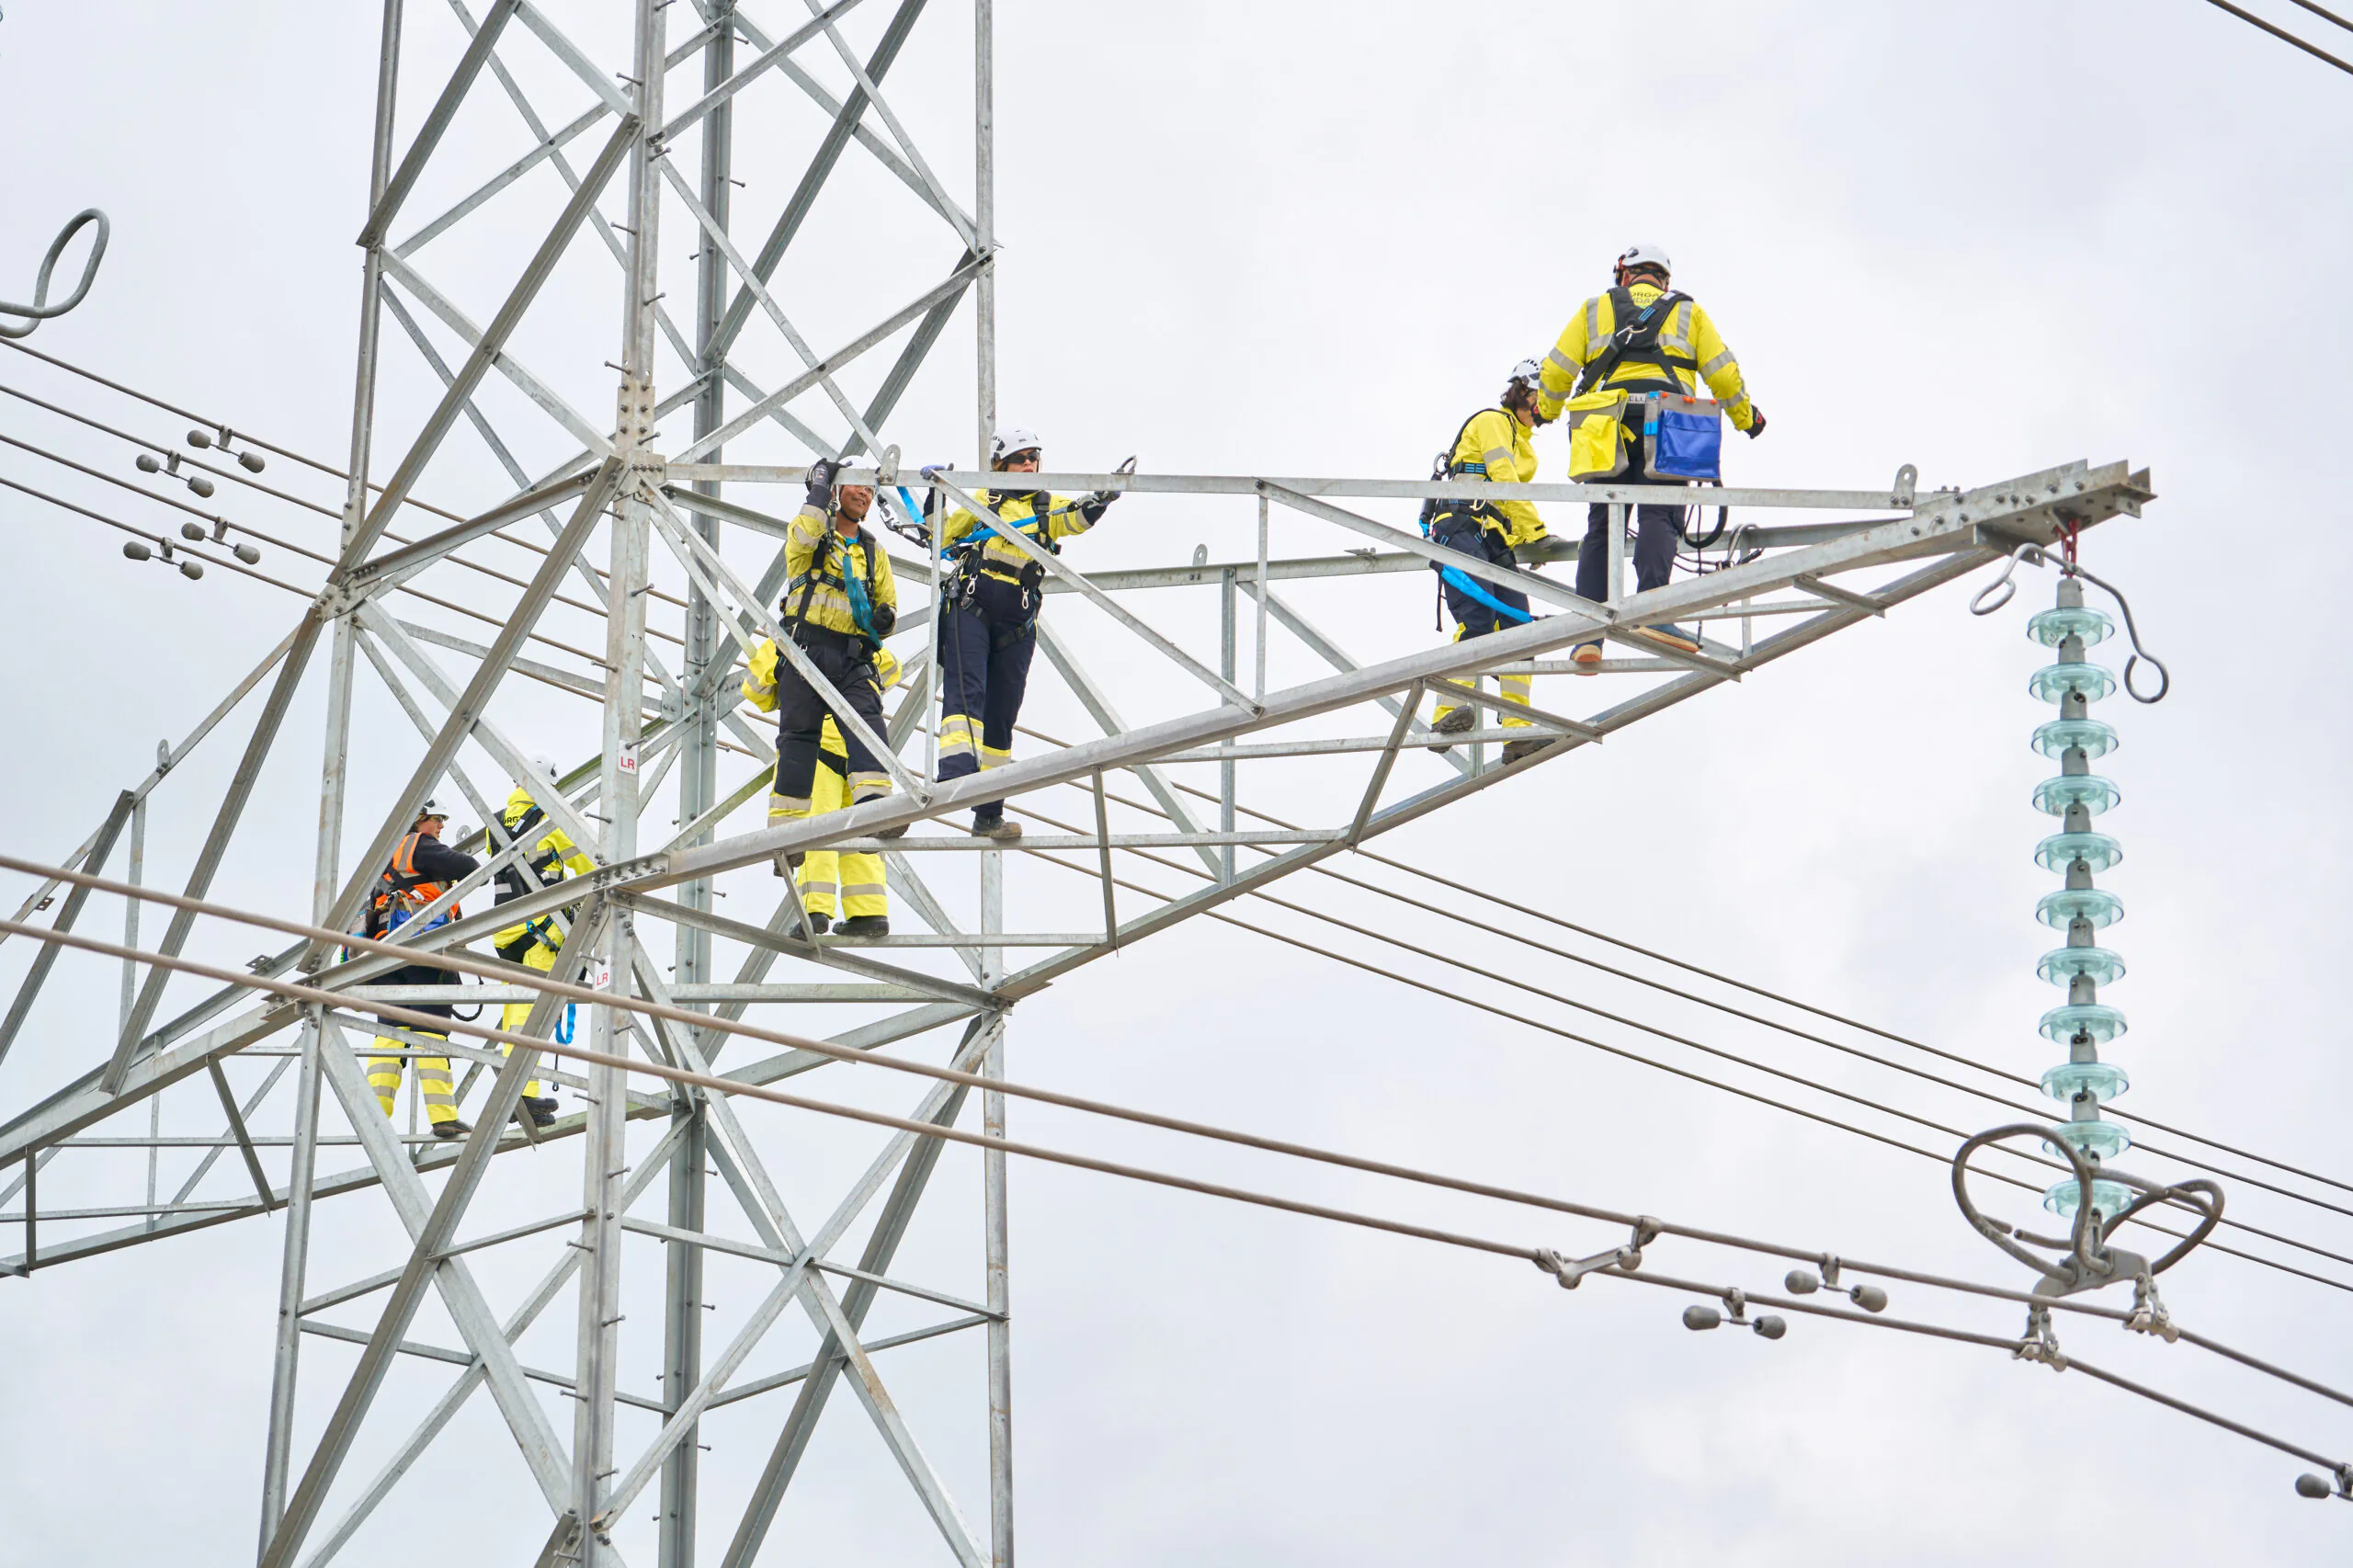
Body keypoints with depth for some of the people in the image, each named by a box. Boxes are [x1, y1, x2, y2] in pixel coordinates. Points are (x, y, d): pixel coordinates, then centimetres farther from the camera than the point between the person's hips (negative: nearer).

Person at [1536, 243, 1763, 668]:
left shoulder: (1596, 308, 21)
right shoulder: (1687, 311, 20)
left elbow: (1557, 368, 18)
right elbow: (1723, 371, 15)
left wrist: (1548, 409, 36)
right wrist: (1746, 417, 29)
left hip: (1606, 425, 1)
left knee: (1601, 526, 3)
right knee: (1659, 517, -12)